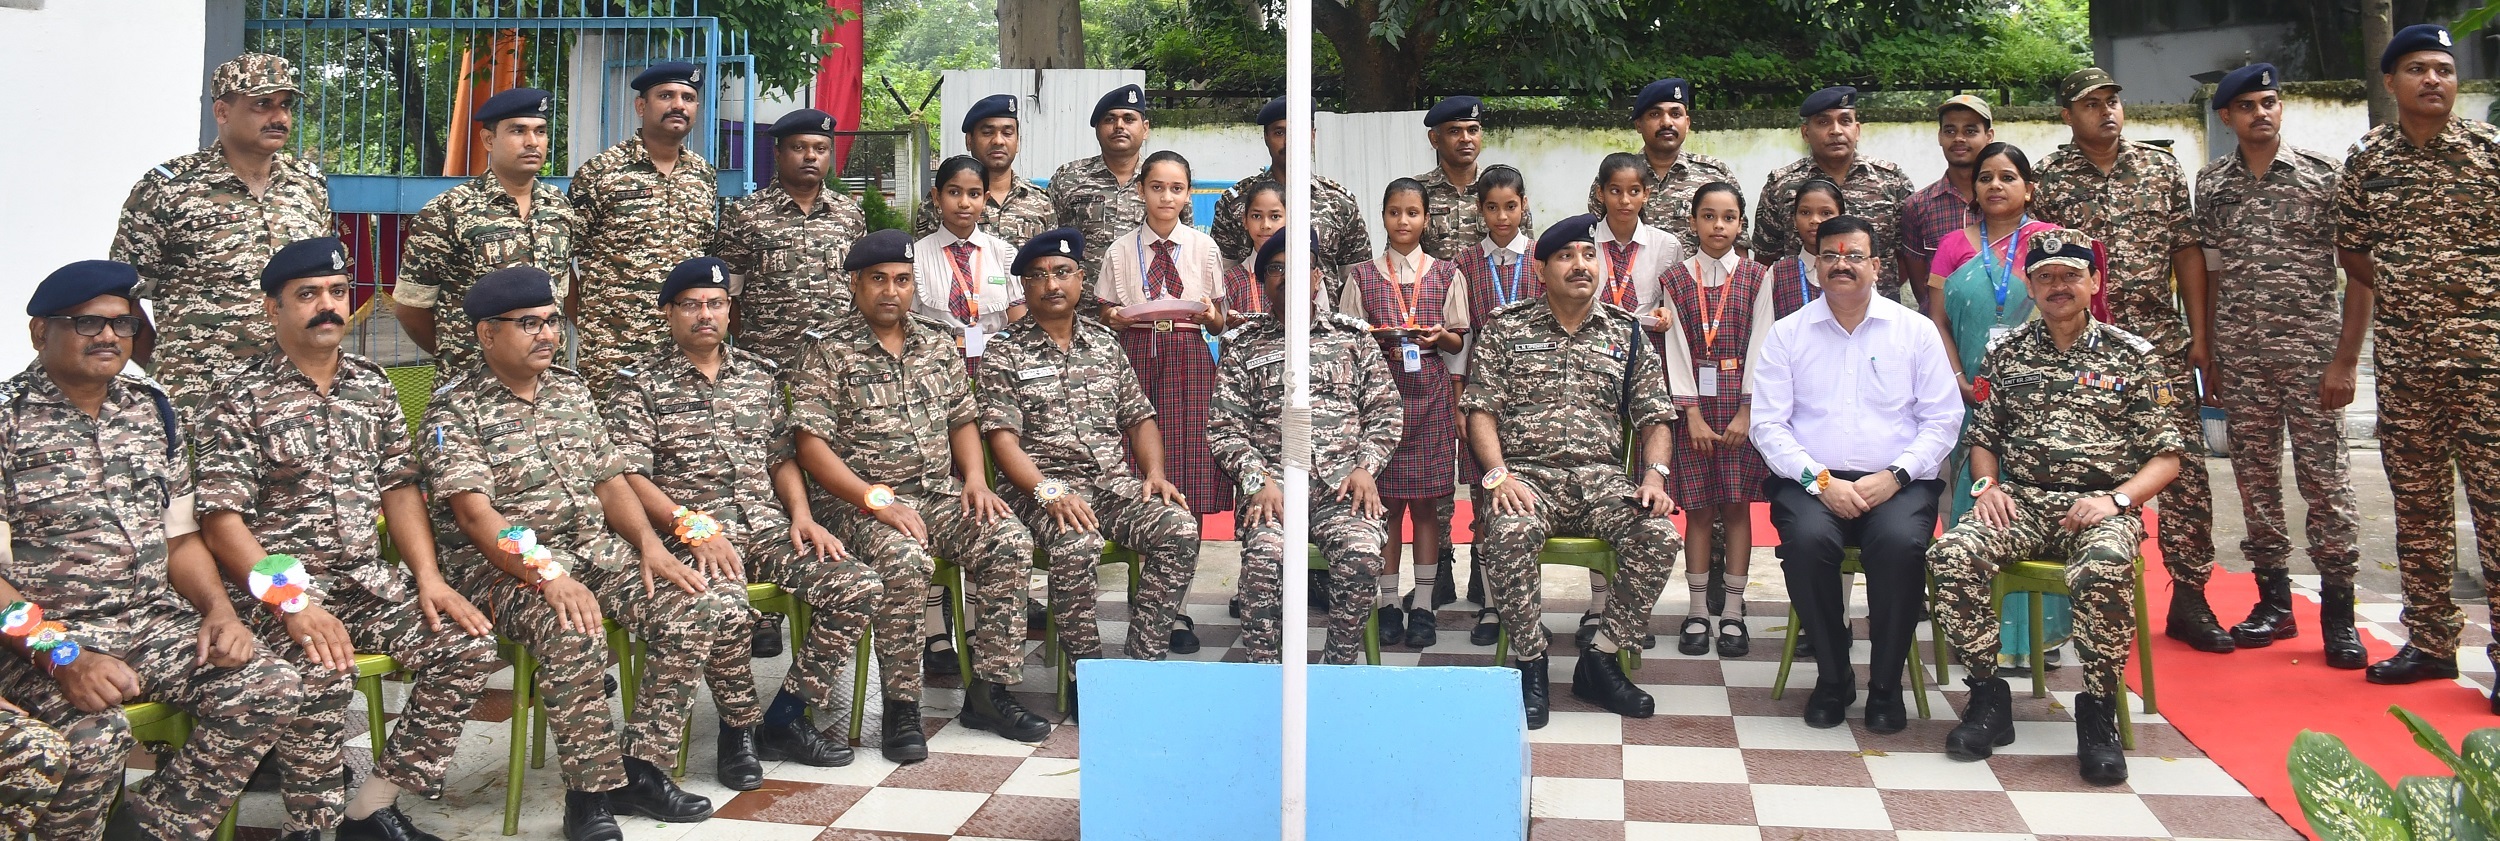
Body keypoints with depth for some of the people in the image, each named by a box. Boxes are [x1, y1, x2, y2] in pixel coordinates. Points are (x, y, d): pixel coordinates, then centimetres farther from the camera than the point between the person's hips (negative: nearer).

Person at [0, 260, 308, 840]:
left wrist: (219, 610, -3)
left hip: (154, 621, 6)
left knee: (273, 689, -17)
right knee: (93, 737, -34)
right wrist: (62, 657, -24)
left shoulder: (152, 409, 12)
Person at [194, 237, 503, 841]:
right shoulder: (241, 400, -4)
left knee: (469, 645, -15)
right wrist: (291, 605, -23)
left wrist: (428, 576, -4)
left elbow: (400, 487, 11)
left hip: (371, 581, 5)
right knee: (322, 676, -33)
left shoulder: (373, 385, 12)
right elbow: (221, 520, -11)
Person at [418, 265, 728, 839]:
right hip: (506, 569, -6)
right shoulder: (453, 410, -5)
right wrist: (548, 576, -30)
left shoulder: (571, 389, 15)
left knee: (698, 613, -15)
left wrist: (650, 545, -4)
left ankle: (639, 768, -4)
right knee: (575, 637, -36)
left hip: (599, 553, 6)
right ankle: (592, 790, -17)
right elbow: (475, 513, -17)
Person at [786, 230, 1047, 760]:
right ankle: (901, 707, -20)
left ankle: (989, 691, -11)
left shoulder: (937, 343, 15)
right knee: (904, 559, -35)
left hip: (941, 496, 5)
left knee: (1010, 542, -20)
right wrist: (876, 500, -20)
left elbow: (963, 419, 20)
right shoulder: (827, 351, -2)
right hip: (861, 502, -5)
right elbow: (811, 445, -10)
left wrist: (975, 477, 0)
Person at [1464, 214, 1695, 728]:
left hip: (1602, 478, 2)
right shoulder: (1506, 328, 8)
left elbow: (1654, 417, 12)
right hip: (1527, 474, -2)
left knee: (1661, 535, -26)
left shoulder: (1626, 333, 14)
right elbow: (1481, 411, 1)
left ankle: (1601, 659, -10)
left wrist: (1655, 474, -7)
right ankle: (1530, 661, -15)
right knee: (1508, 533, -36)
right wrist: (1498, 474, -15)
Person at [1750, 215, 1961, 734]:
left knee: (1901, 541, -32)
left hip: (1897, 482, 0)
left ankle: (1886, 685, -12)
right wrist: (1820, 481, -12)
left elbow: (1942, 420, 5)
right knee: (1808, 539, -32)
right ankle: (1832, 676, -10)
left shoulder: (1915, 331, 10)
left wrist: (1894, 476, -11)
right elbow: (1767, 424, 2)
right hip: (1810, 481, 0)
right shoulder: (1787, 334, 10)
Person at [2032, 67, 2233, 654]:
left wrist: (2200, 336, 3)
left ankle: (2189, 597, 6)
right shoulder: (2047, 179, 2)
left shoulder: (2160, 167, 8)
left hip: (2161, 342, 2)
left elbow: (2187, 252, 8)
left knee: (2184, 466, -2)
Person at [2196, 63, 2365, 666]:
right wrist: (2206, 354, 9)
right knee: (2254, 475, 7)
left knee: (2324, 475, -3)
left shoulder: (2322, 174, 0)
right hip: (2240, 353, 3)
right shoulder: (2211, 185, 8)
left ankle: (2338, 614, 3)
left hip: (2310, 348, -3)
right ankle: (2274, 603, 17)